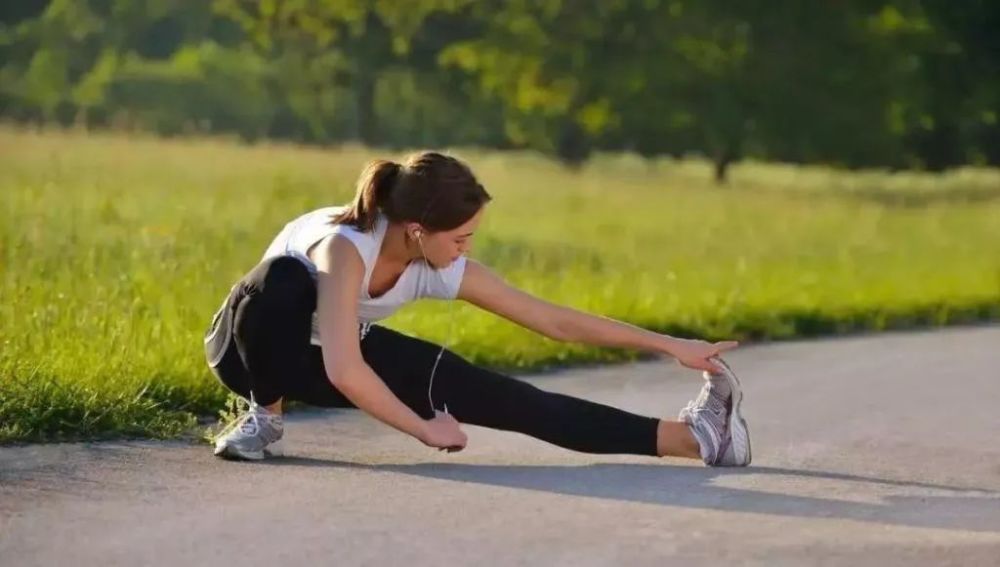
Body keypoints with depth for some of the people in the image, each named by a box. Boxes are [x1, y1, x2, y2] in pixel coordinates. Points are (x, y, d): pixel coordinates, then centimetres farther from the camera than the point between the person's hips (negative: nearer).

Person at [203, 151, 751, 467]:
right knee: (285, 279, -43)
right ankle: (265, 416, -19)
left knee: (502, 399, -11)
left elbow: (555, 320, -12)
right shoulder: (346, 245, -39)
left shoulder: (444, 270, -19)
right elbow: (343, 372, -47)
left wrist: (671, 345, -11)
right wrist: (422, 427, -34)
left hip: (340, 356, 5)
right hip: (255, 344, -5)